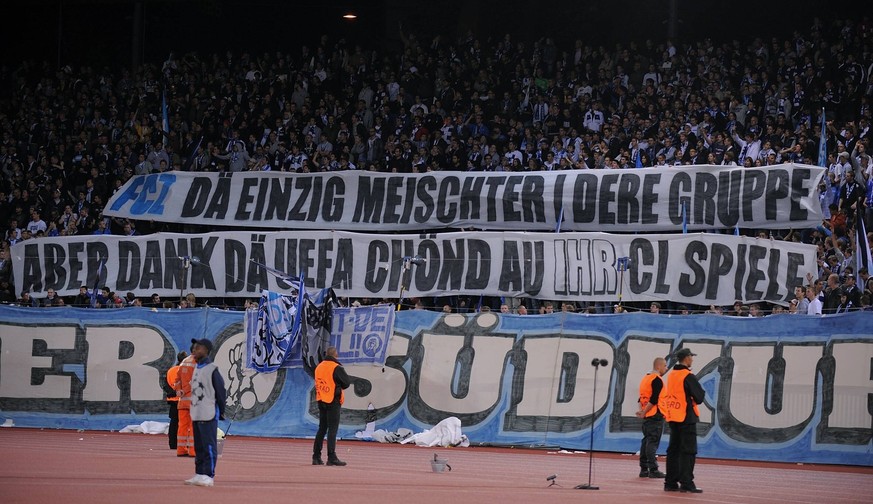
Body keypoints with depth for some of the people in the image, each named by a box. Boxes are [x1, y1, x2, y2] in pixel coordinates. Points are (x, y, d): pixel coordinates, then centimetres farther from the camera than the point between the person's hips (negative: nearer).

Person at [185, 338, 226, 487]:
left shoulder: (212, 369, -11)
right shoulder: (196, 368, 15)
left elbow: (221, 391, -10)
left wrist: (221, 412, -7)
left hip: (208, 415, -9)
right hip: (196, 414, 9)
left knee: (209, 446, -7)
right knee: (199, 446, 13)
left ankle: (209, 476, -7)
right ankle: (199, 474, 19)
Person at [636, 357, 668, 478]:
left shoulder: (645, 378, 16)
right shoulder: (657, 380, -13)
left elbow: (642, 397, 14)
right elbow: (654, 400, -18)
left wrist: (642, 411, 3)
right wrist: (644, 412, -11)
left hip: (647, 416, 9)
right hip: (656, 416, -9)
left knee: (646, 441, 10)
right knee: (653, 442, -8)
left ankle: (643, 469, 11)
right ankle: (653, 470, -8)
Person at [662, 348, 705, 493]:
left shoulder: (671, 376, 10)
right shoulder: (688, 377, -14)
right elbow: (699, 397, -15)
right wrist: (701, 392, 7)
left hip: (673, 418, 8)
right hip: (686, 418, -8)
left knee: (673, 450, 11)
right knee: (688, 451, -5)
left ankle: (670, 482, 12)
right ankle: (686, 483, -8)